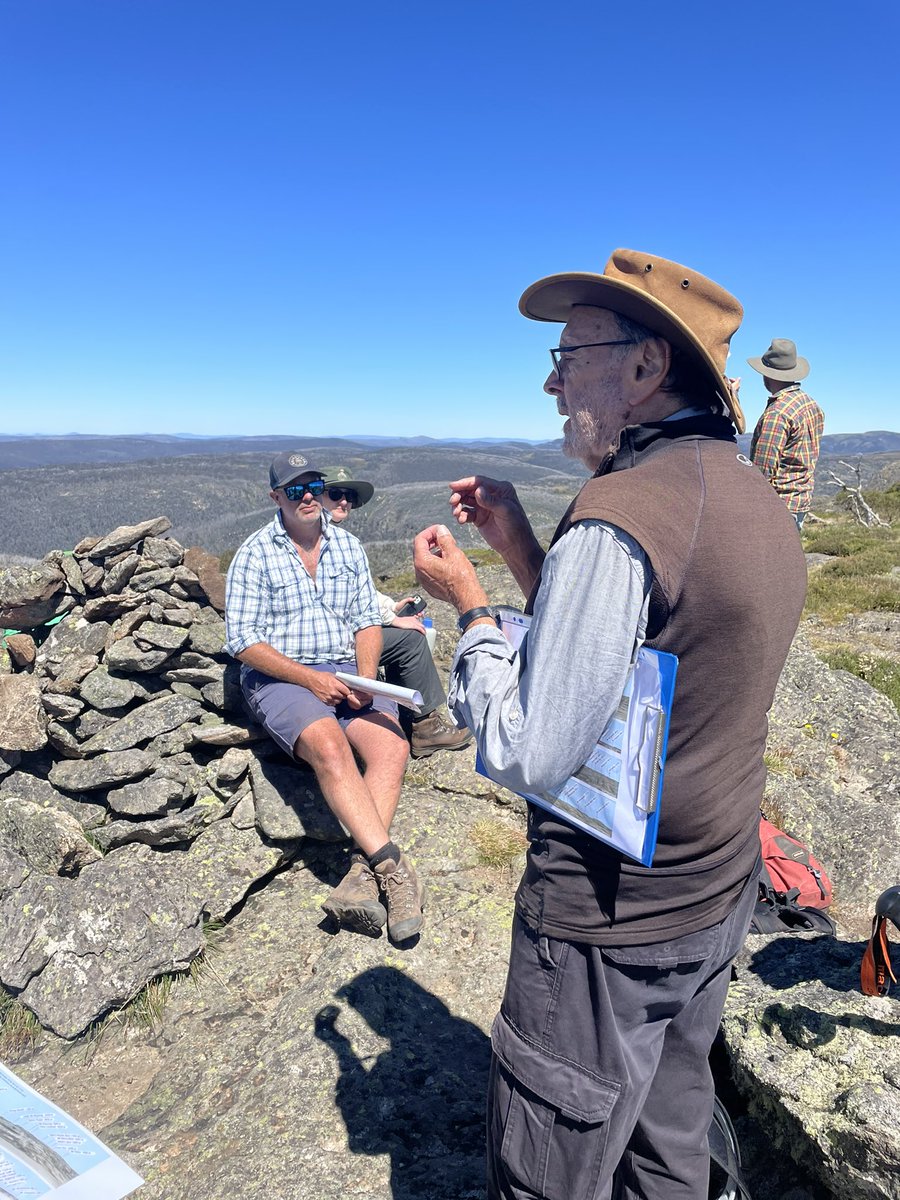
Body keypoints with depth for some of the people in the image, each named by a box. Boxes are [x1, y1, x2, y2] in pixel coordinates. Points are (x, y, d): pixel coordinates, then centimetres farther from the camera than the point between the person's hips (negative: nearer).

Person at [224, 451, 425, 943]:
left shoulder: (347, 546, 12)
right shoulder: (255, 554, -1)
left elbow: (367, 620, 11)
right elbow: (242, 640, -7)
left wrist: (366, 676, -8)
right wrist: (309, 678, -17)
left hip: (346, 672, 4)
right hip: (279, 676, -4)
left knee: (392, 746, -25)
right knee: (330, 747, -33)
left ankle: (362, 872, -29)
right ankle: (393, 867, -33)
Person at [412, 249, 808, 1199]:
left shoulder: (621, 515, -26)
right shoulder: (757, 498, 4)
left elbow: (526, 756, -24)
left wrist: (468, 603, -11)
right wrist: (520, 548, 4)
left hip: (611, 923, -8)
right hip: (720, 898, 9)